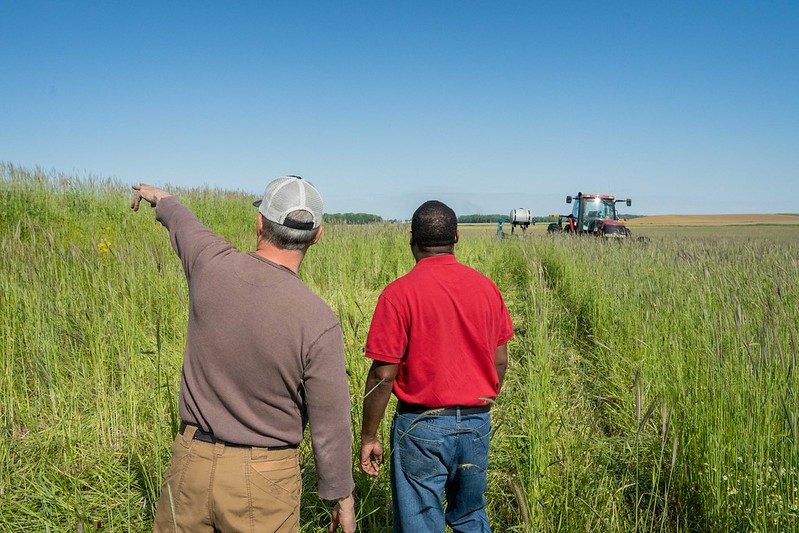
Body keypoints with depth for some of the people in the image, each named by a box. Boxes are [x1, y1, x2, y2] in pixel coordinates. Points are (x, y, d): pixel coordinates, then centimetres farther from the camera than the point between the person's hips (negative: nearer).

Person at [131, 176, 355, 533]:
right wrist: (342, 498, 2)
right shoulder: (318, 322, -22)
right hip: (265, 478, -3)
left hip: (193, 463, 3)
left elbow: (182, 223, 13)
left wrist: (162, 200, 37)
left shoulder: (212, 264, -13)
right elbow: (330, 426, -15)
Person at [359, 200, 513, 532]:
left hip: (422, 427, -5)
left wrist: (368, 437, -4)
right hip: (477, 424, 5)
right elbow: (500, 361, 7)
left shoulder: (399, 293, -14)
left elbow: (383, 375, -14)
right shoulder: (486, 287, 0)